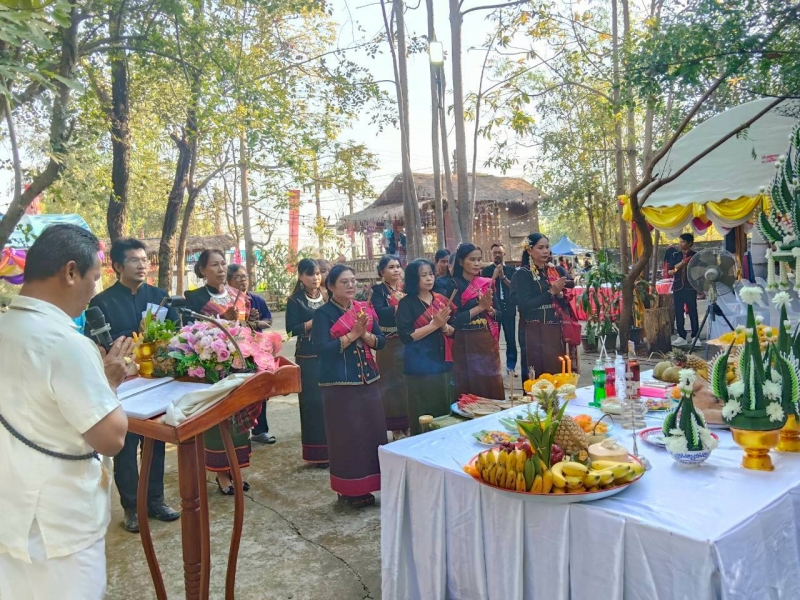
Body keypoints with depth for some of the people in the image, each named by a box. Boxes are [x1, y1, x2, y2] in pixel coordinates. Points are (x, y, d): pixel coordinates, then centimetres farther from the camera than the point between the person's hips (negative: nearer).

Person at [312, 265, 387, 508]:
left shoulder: (364, 309, 10)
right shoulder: (323, 313, -6)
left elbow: (381, 341, 6)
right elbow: (321, 349, -17)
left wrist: (364, 334, -13)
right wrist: (352, 334, -19)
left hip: (368, 379, 6)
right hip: (339, 383, -6)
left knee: (372, 431, 8)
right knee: (347, 435, 0)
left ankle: (366, 486, 21)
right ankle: (349, 490, 13)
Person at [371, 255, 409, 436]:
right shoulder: (377, 290, 0)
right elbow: (379, 312, -17)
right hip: (390, 345, -3)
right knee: (393, 383, 2)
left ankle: (412, 423, 21)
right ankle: (396, 427, 11)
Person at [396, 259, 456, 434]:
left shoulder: (441, 300, 9)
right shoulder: (407, 303, -6)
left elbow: (453, 331, 8)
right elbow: (405, 336, -15)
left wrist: (444, 326, -13)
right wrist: (434, 325, -18)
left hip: (443, 363, 5)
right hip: (420, 366, -5)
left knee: (445, 410, 12)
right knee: (424, 415, 0)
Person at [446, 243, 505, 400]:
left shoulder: (485, 283, 9)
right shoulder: (454, 285, -6)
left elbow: (499, 314, 8)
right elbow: (454, 319, -15)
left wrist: (489, 309, -12)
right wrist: (480, 307, -16)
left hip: (488, 341, 5)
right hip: (466, 344, -5)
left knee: (492, 386, 8)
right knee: (470, 386, 2)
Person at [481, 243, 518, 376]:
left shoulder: (511, 270, 8)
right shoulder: (486, 270, 4)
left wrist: (503, 277, -13)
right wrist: (494, 276, -13)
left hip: (509, 309, 1)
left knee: (511, 339, 3)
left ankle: (511, 366, 14)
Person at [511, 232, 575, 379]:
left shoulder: (557, 271, 12)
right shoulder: (522, 274, -2)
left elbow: (567, 302, 9)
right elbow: (525, 305, -14)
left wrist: (561, 293, -12)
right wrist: (551, 292, -17)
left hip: (557, 332, 5)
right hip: (535, 334, -4)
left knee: (559, 374, 4)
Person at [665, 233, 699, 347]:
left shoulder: (695, 255, 2)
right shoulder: (675, 255, 8)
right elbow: (669, 272, 5)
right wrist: (678, 266, -11)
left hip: (691, 287, -2)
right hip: (678, 287, 2)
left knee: (692, 312, 0)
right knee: (678, 313, 2)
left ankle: (695, 336, 8)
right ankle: (682, 337, 7)